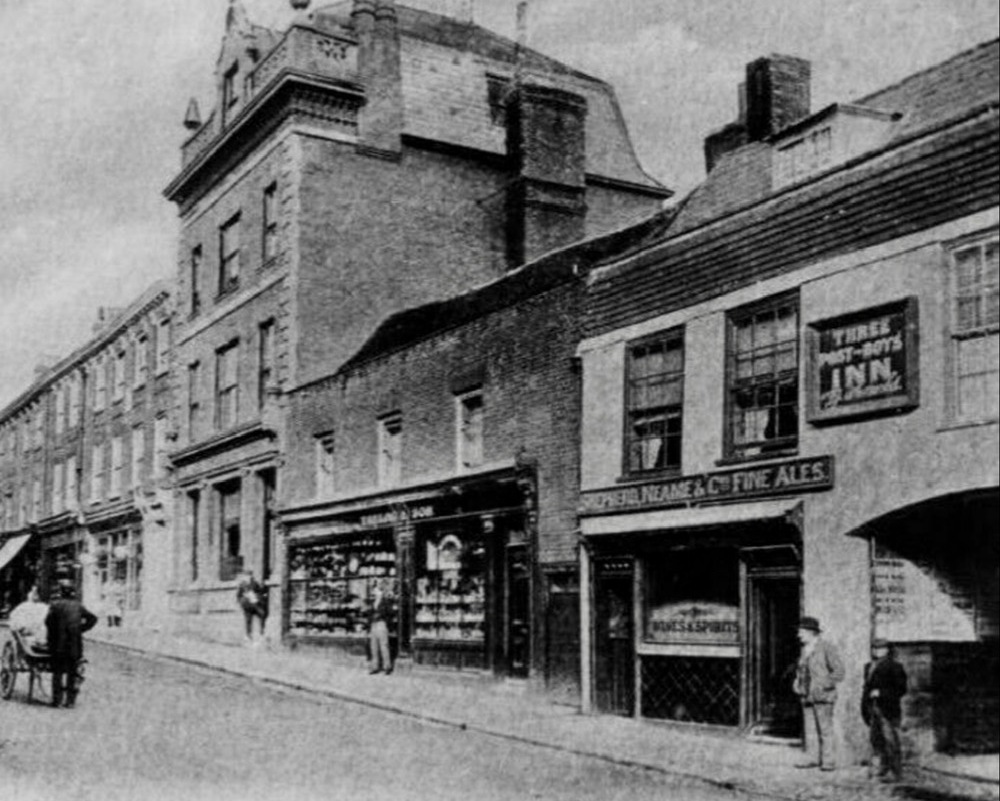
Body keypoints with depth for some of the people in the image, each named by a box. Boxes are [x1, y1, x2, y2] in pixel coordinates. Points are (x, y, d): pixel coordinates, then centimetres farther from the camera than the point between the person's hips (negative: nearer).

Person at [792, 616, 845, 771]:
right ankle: (812, 758, 11)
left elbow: (839, 671, -9)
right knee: (810, 728, 6)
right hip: (806, 695, 7)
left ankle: (828, 761, -1)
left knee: (825, 729, -5)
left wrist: (823, 685, -15)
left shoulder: (826, 648, -7)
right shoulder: (805, 649, 14)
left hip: (822, 696, -7)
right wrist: (797, 683, 11)